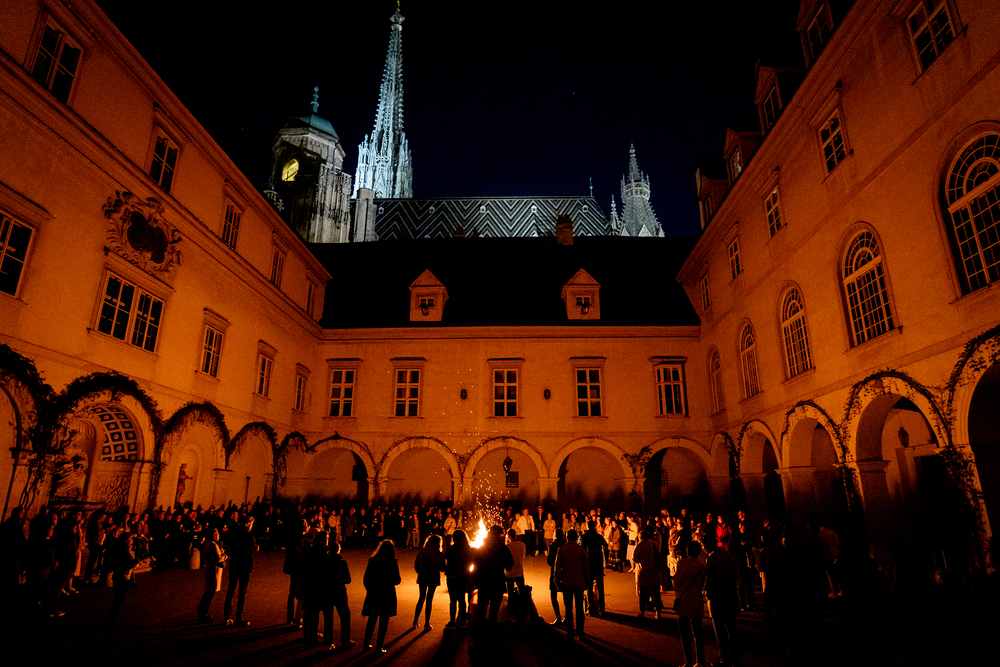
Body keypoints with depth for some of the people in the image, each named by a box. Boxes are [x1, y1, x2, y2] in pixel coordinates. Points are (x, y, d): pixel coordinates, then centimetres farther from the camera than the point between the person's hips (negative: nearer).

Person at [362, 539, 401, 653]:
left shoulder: (372, 561, -3)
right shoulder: (392, 563, -12)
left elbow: (366, 579, 2)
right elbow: (396, 580, -10)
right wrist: (399, 578, 11)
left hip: (373, 595, 3)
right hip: (387, 595, -3)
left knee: (371, 621, 18)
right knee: (384, 622, 9)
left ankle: (366, 644, 24)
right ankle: (379, 646, 11)